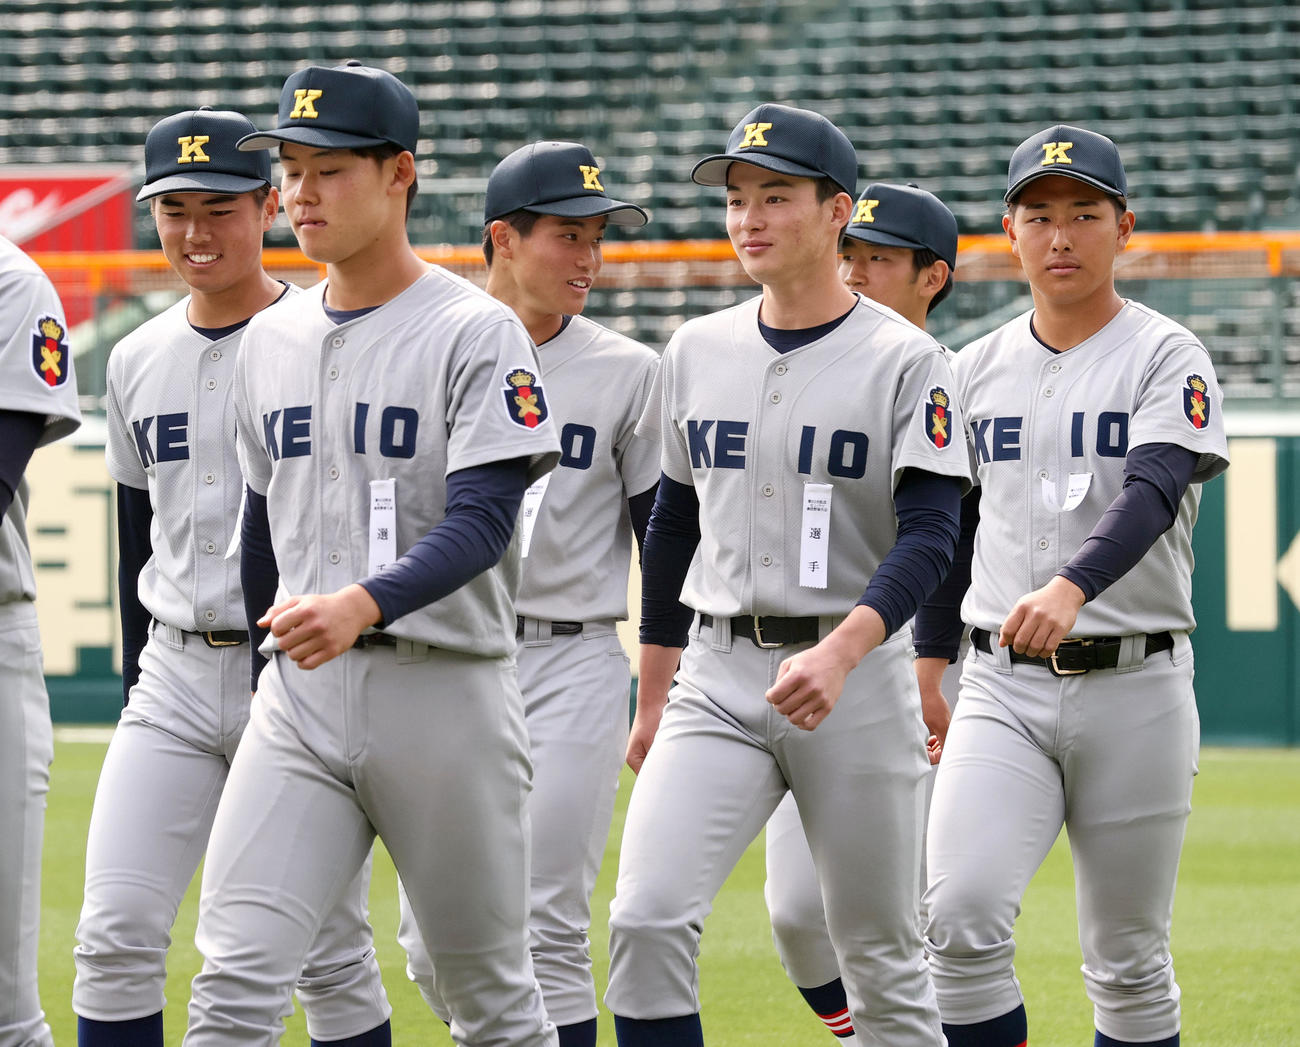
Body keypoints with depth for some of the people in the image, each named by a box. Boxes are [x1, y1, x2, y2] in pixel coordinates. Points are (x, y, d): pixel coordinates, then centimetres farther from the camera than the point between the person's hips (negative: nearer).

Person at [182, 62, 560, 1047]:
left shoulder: (476, 333, -7)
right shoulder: (272, 339, 14)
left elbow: (481, 523, -18)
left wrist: (361, 605, -34)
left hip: (444, 693, -5)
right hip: (300, 692, 5)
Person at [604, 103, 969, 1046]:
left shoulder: (904, 361, -5)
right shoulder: (697, 352, 10)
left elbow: (929, 538, -14)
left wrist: (838, 656, -30)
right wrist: (652, 697, 19)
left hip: (858, 678, -4)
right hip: (718, 675, 4)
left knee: (881, 958, 5)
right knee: (647, 921, -15)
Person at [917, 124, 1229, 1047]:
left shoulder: (1166, 358, -4)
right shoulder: (980, 370, 11)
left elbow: (1153, 492, -22)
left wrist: (1071, 589, -39)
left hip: (1134, 687, -3)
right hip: (1003, 692, 3)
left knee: (1129, 963, 4)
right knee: (961, 918, -18)